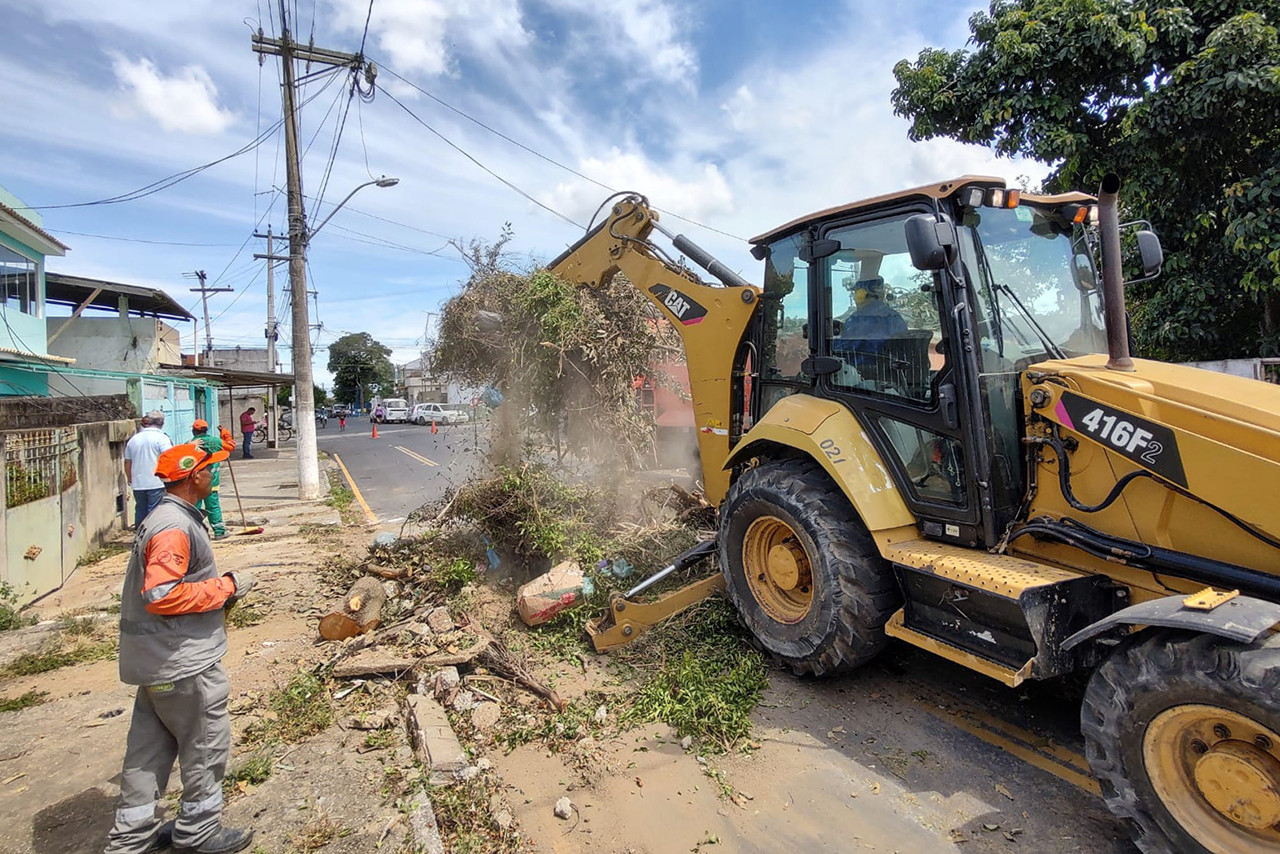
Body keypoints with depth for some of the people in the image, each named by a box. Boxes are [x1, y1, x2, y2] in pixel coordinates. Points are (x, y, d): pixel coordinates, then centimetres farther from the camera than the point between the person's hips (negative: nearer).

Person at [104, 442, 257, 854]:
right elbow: (162, 595, -30)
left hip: (158, 658, 10)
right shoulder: (174, 527, -24)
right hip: (182, 661, -10)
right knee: (208, 742, 6)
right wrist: (225, 587, -21)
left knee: (150, 744, 20)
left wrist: (219, 587, 9)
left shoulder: (167, 516, 10)